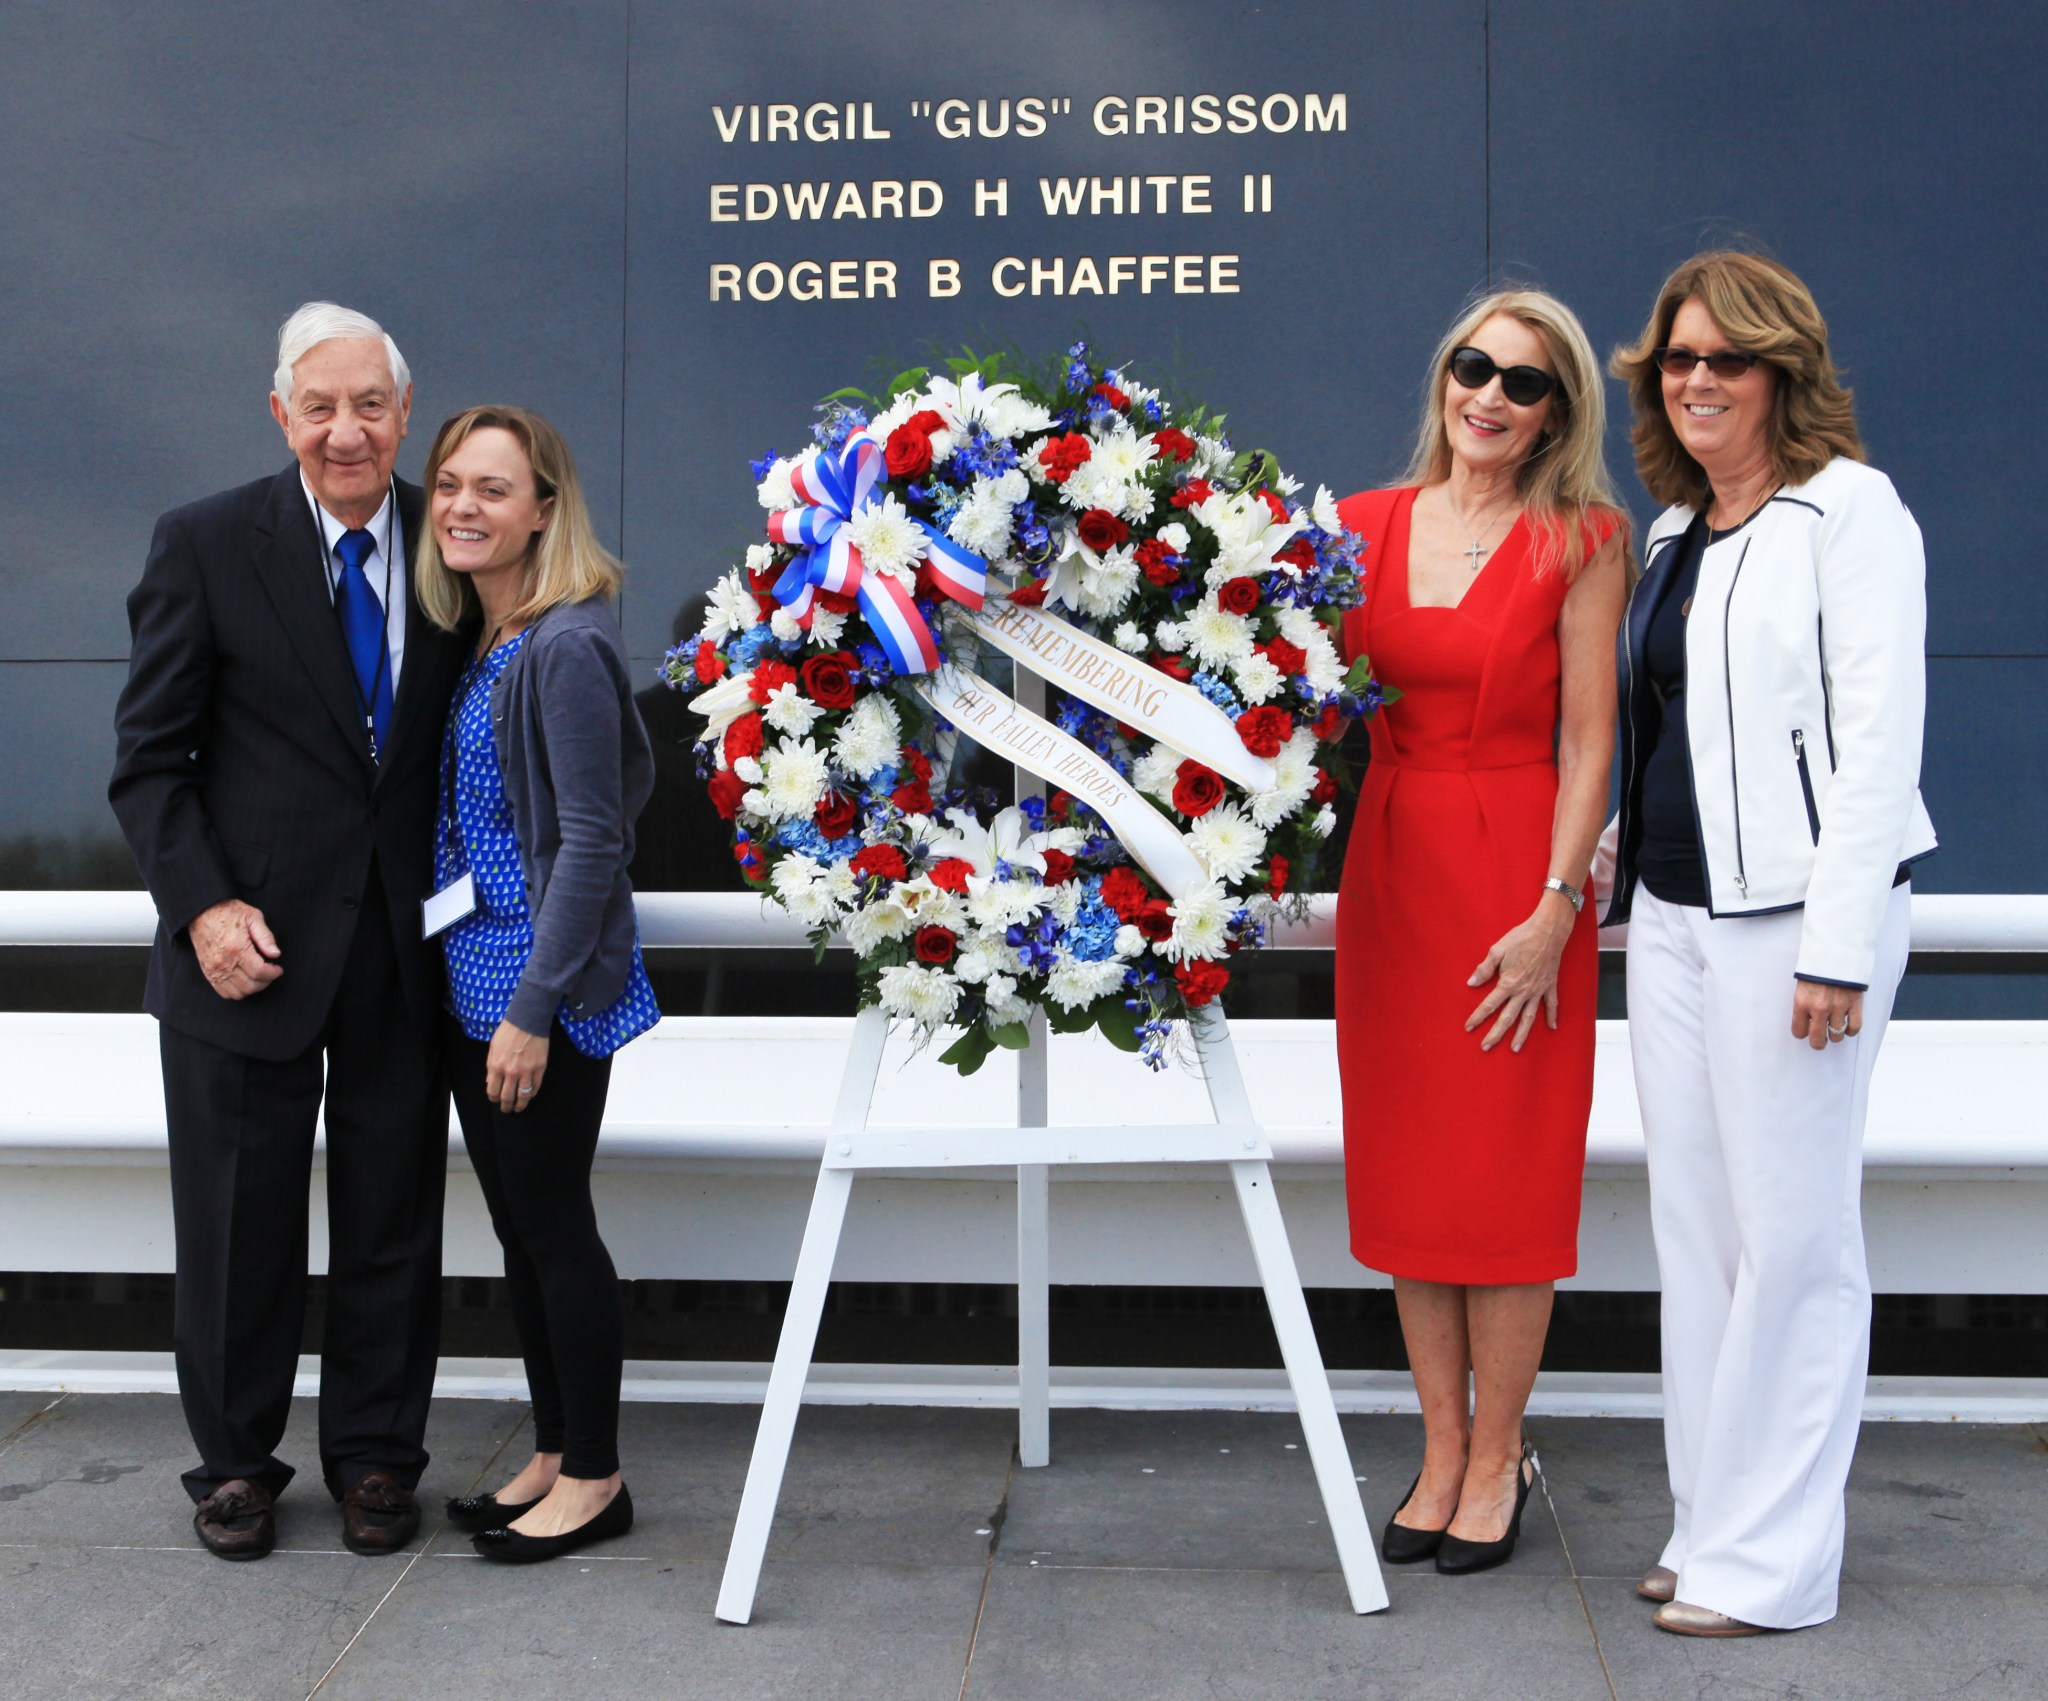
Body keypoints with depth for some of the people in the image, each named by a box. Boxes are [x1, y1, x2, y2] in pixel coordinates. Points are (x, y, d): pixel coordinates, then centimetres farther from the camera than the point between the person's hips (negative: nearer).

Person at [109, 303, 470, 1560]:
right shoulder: (206, 545, -4)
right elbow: (151, 756, -3)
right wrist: (203, 906, -14)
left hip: (407, 943, 2)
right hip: (252, 943, -2)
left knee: (395, 1215, 10)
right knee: (239, 1219, 10)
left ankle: (377, 1456, 28)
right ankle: (235, 1460, 28)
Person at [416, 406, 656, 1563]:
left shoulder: (565, 649, -16)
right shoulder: (478, 640, 11)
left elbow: (592, 840, -18)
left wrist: (533, 1008, -20)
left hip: (545, 992, -9)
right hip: (472, 980, 9)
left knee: (555, 1224, 1)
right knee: (519, 1226, 14)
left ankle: (594, 1478, 14)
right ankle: (553, 1456, 27)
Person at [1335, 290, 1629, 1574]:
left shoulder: (1581, 541, -3)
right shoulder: (1363, 527, 8)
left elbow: (1588, 738, -7)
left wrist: (1557, 904, -13)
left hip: (1518, 875, -4)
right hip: (1386, 864, 4)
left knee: (1508, 1173, 2)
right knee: (1404, 1167, 9)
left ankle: (1499, 1456, 17)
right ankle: (1442, 1449, 23)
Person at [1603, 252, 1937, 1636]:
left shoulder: (1849, 508, -6)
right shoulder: (1675, 533, 17)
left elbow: (1880, 738, -14)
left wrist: (1838, 947, -18)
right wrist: (1618, 850, 13)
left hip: (1792, 920, -8)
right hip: (1673, 914, 8)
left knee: (1791, 1235, -1)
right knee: (1695, 1225, 10)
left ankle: (1768, 1561, 8)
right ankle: (1712, 1525, 21)